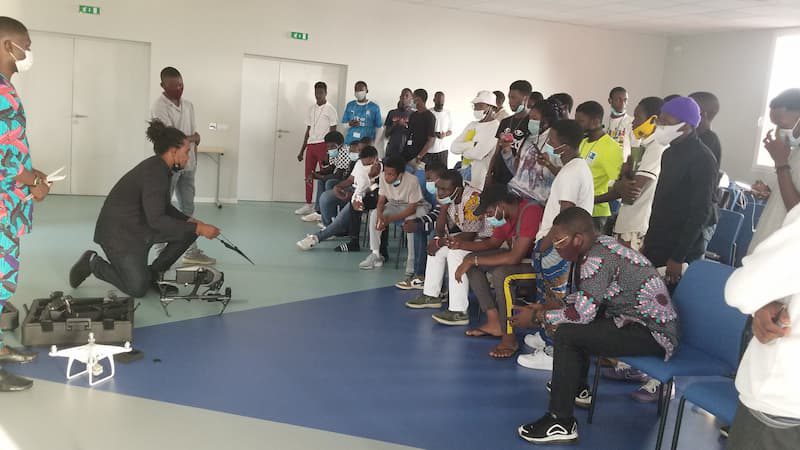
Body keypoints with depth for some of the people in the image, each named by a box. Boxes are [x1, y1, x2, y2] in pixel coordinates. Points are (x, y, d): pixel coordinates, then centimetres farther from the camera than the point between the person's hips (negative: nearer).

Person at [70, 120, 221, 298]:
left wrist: (191, 221, -1)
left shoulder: (160, 168, 2)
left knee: (190, 230, -2)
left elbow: (163, 208, 14)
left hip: (141, 227, 9)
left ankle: (154, 273, 11)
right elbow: (156, 220, -30)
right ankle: (93, 263, 11)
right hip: (119, 232, -9)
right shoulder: (154, 172, -26)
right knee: (138, 289, -10)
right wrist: (197, 228, -28)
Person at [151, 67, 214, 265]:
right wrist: (191, 139, -6)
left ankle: (191, 251, 15)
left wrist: (193, 159, 2)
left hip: (188, 164, 7)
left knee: (187, 209, 10)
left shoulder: (188, 105, 10)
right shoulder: (159, 107, -13)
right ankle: (161, 252, 10)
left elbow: (194, 136, 11)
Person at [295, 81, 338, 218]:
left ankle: (320, 207, 0)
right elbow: (308, 131, 17)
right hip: (311, 145, 6)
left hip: (323, 145, -6)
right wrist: (302, 151, 14)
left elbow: (333, 132, -5)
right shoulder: (311, 109, 14)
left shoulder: (330, 109, -3)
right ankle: (308, 205, 15)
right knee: (308, 176, 7)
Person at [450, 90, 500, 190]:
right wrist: (473, 144, -11)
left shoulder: (495, 127, -12)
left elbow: (479, 153, -22)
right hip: (465, 173, 7)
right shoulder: (471, 125, 13)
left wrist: (463, 152, -2)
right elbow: (454, 147, 4)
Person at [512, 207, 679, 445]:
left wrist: (538, 317, -13)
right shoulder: (600, 245, 7)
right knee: (574, 322, 21)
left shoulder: (597, 259, -23)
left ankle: (561, 423, -13)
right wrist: (546, 309, 7)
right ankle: (577, 388, 35)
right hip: (643, 319, 10)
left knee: (568, 334, -19)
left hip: (653, 333, -10)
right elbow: (581, 300, 16)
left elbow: (582, 313, -25)